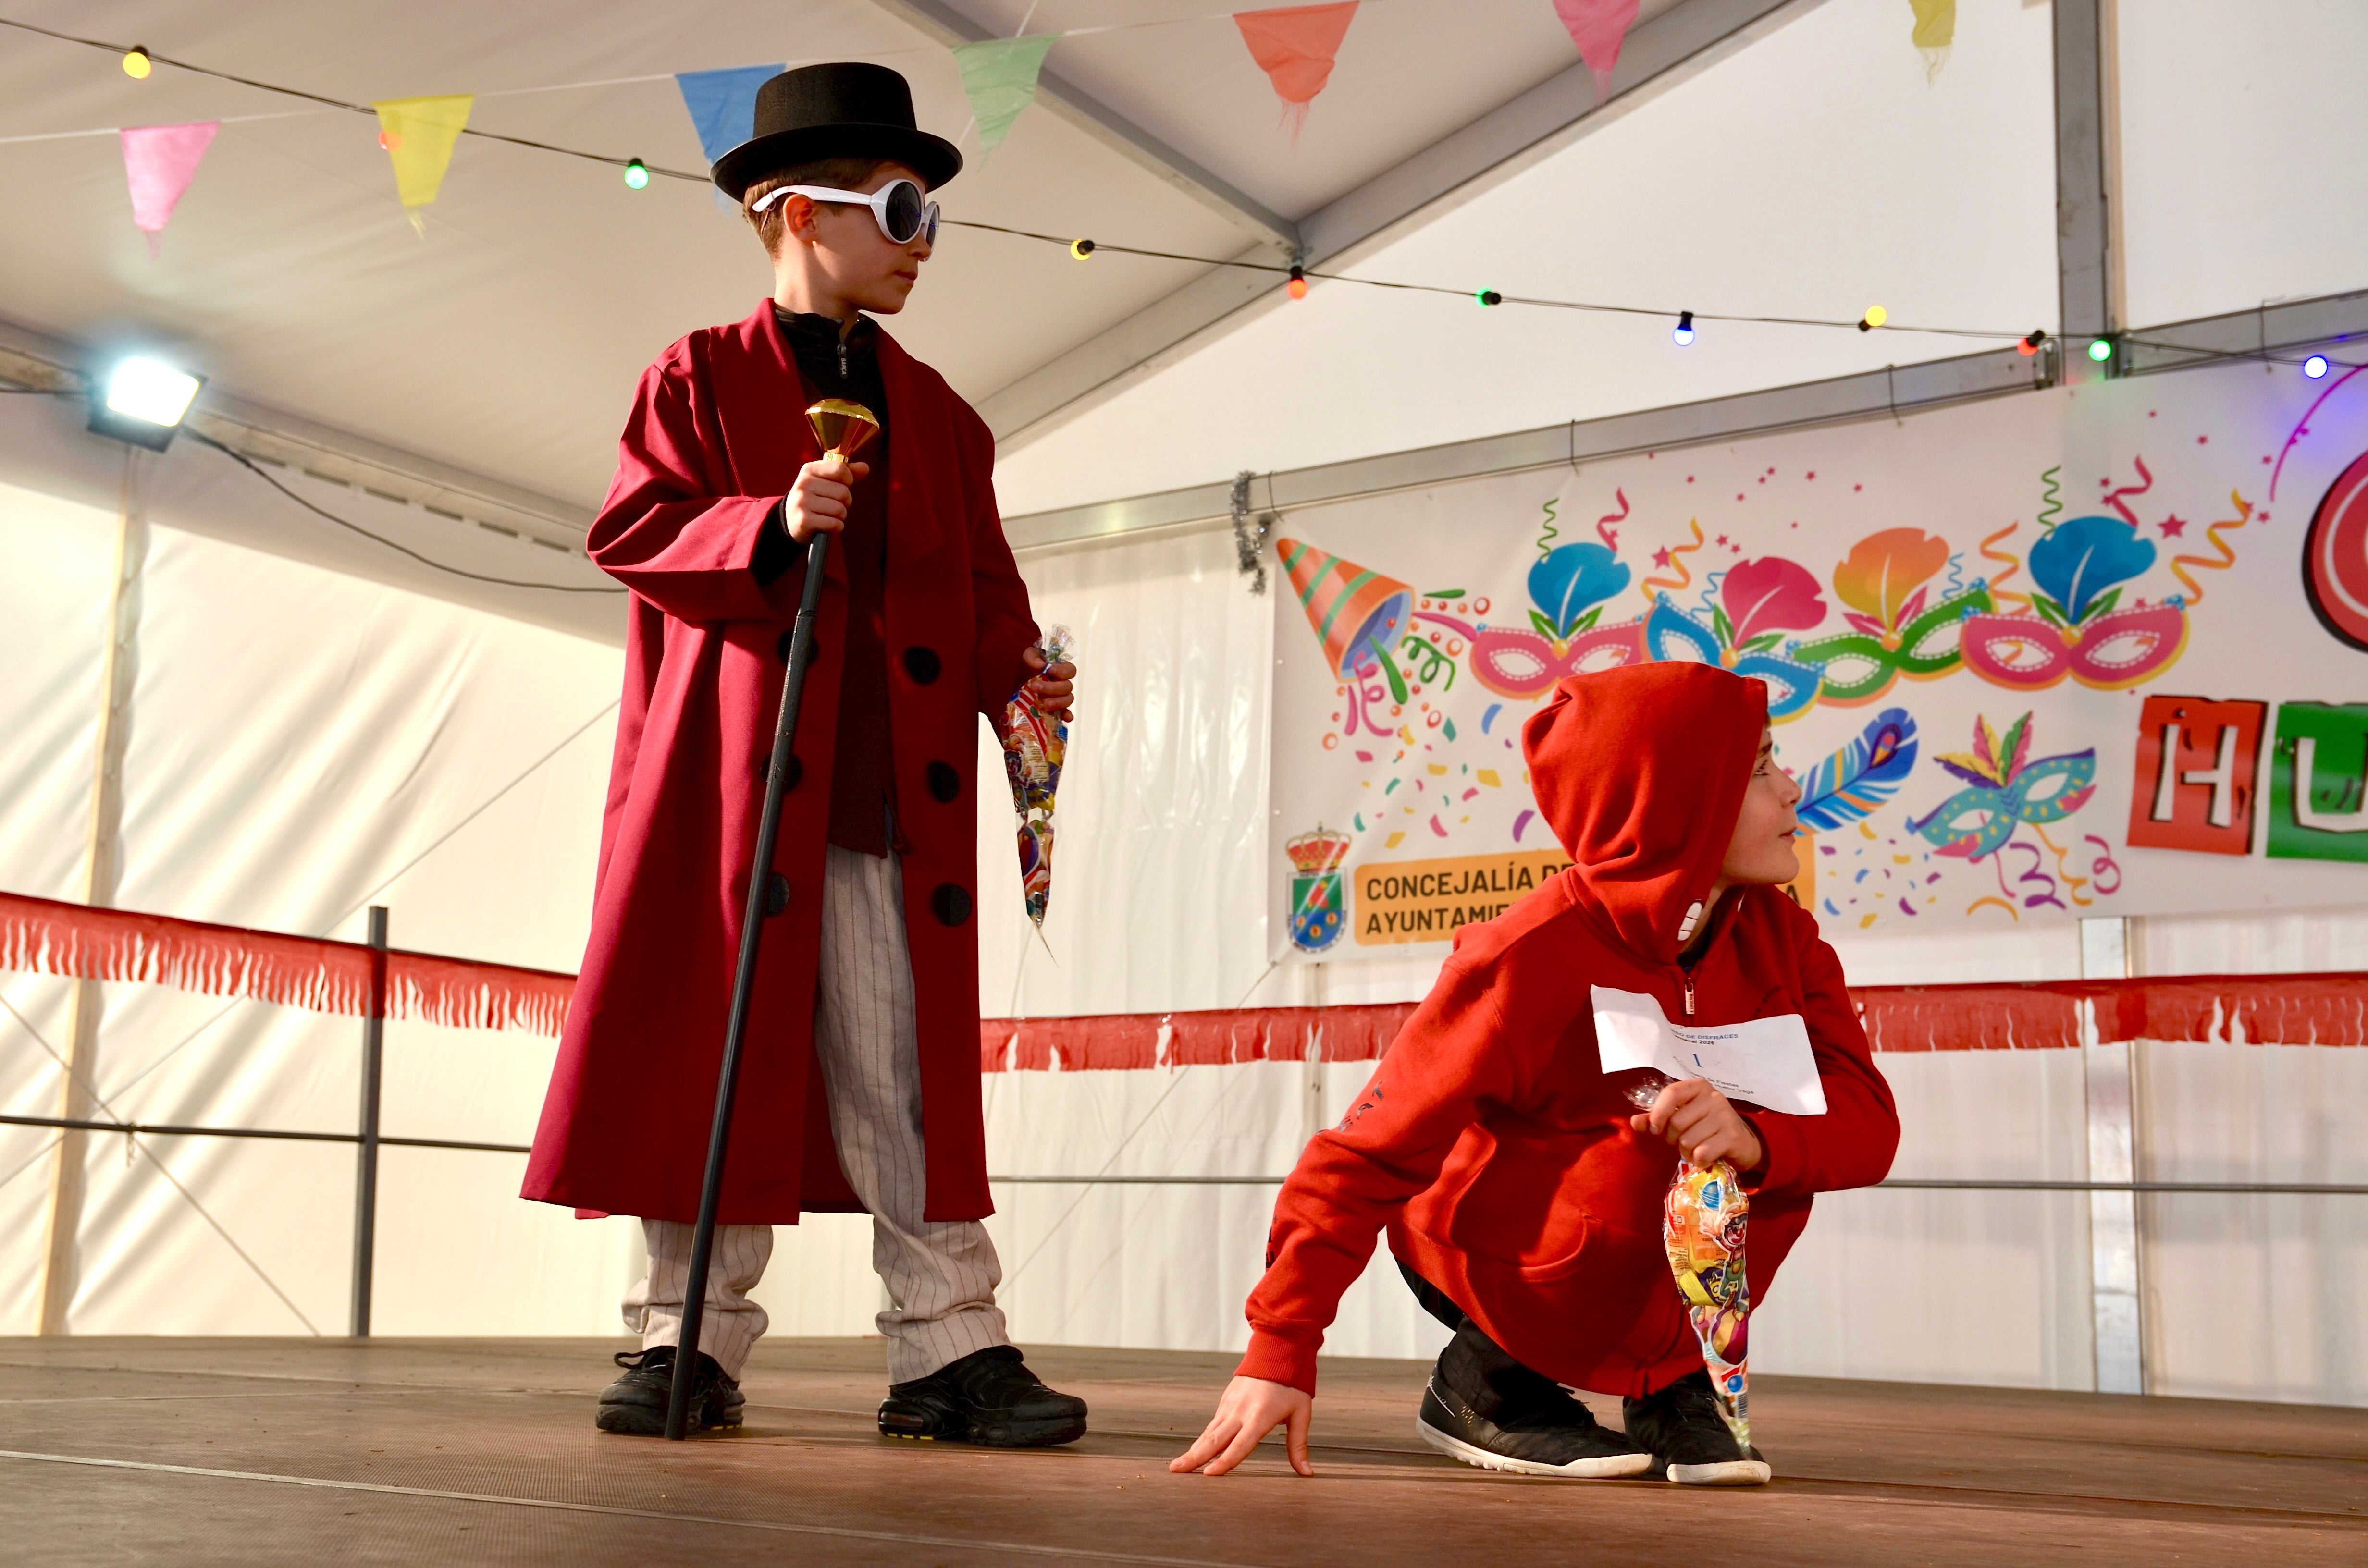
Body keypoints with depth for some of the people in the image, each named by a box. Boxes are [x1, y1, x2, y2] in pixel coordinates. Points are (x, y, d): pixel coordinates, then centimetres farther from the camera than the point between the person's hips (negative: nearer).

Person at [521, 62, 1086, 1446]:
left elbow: (982, 582, 15)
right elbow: (633, 533, -2)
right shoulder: (700, 377, 8)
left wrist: (1017, 675, -4)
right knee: (715, 1059, 1)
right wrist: (770, 526, -18)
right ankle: (693, 1340, 11)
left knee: (908, 1076, 0)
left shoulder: (937, 411, 19)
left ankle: (952, 1346, 2)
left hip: (890, 801, 3)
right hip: (728, 784, -3)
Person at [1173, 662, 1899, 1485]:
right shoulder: (1534, 955, -25)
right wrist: (1281, 1350, -30)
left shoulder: (1777, 934, -8)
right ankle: (1488, 1376, -6)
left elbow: (1867, 1122, -15)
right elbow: (1365, 1155, -24)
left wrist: (1757, 1138, -39)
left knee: (1774, 1141, -21)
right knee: (1639, 1169, -33)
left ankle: (1671, 1379, -1)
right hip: (1485, 1252, -5)